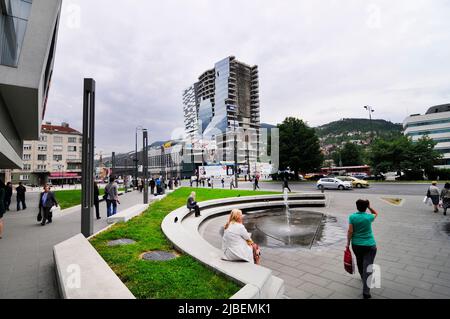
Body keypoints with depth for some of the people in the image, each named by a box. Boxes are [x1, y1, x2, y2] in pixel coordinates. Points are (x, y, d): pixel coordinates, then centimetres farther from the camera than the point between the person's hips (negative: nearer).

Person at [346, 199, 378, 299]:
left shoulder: (352, 217, -9)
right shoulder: (369, 217, -9)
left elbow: (350, 231, -8)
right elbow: (376, 214, 17)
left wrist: (348, 243, 0)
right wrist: (369, 207, 5)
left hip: (356, 245, 2)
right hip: (369, 245, -2)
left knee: (359, 262, 25)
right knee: (368, 266, -2)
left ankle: (363, 277, 50)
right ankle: (366, 292, -4)